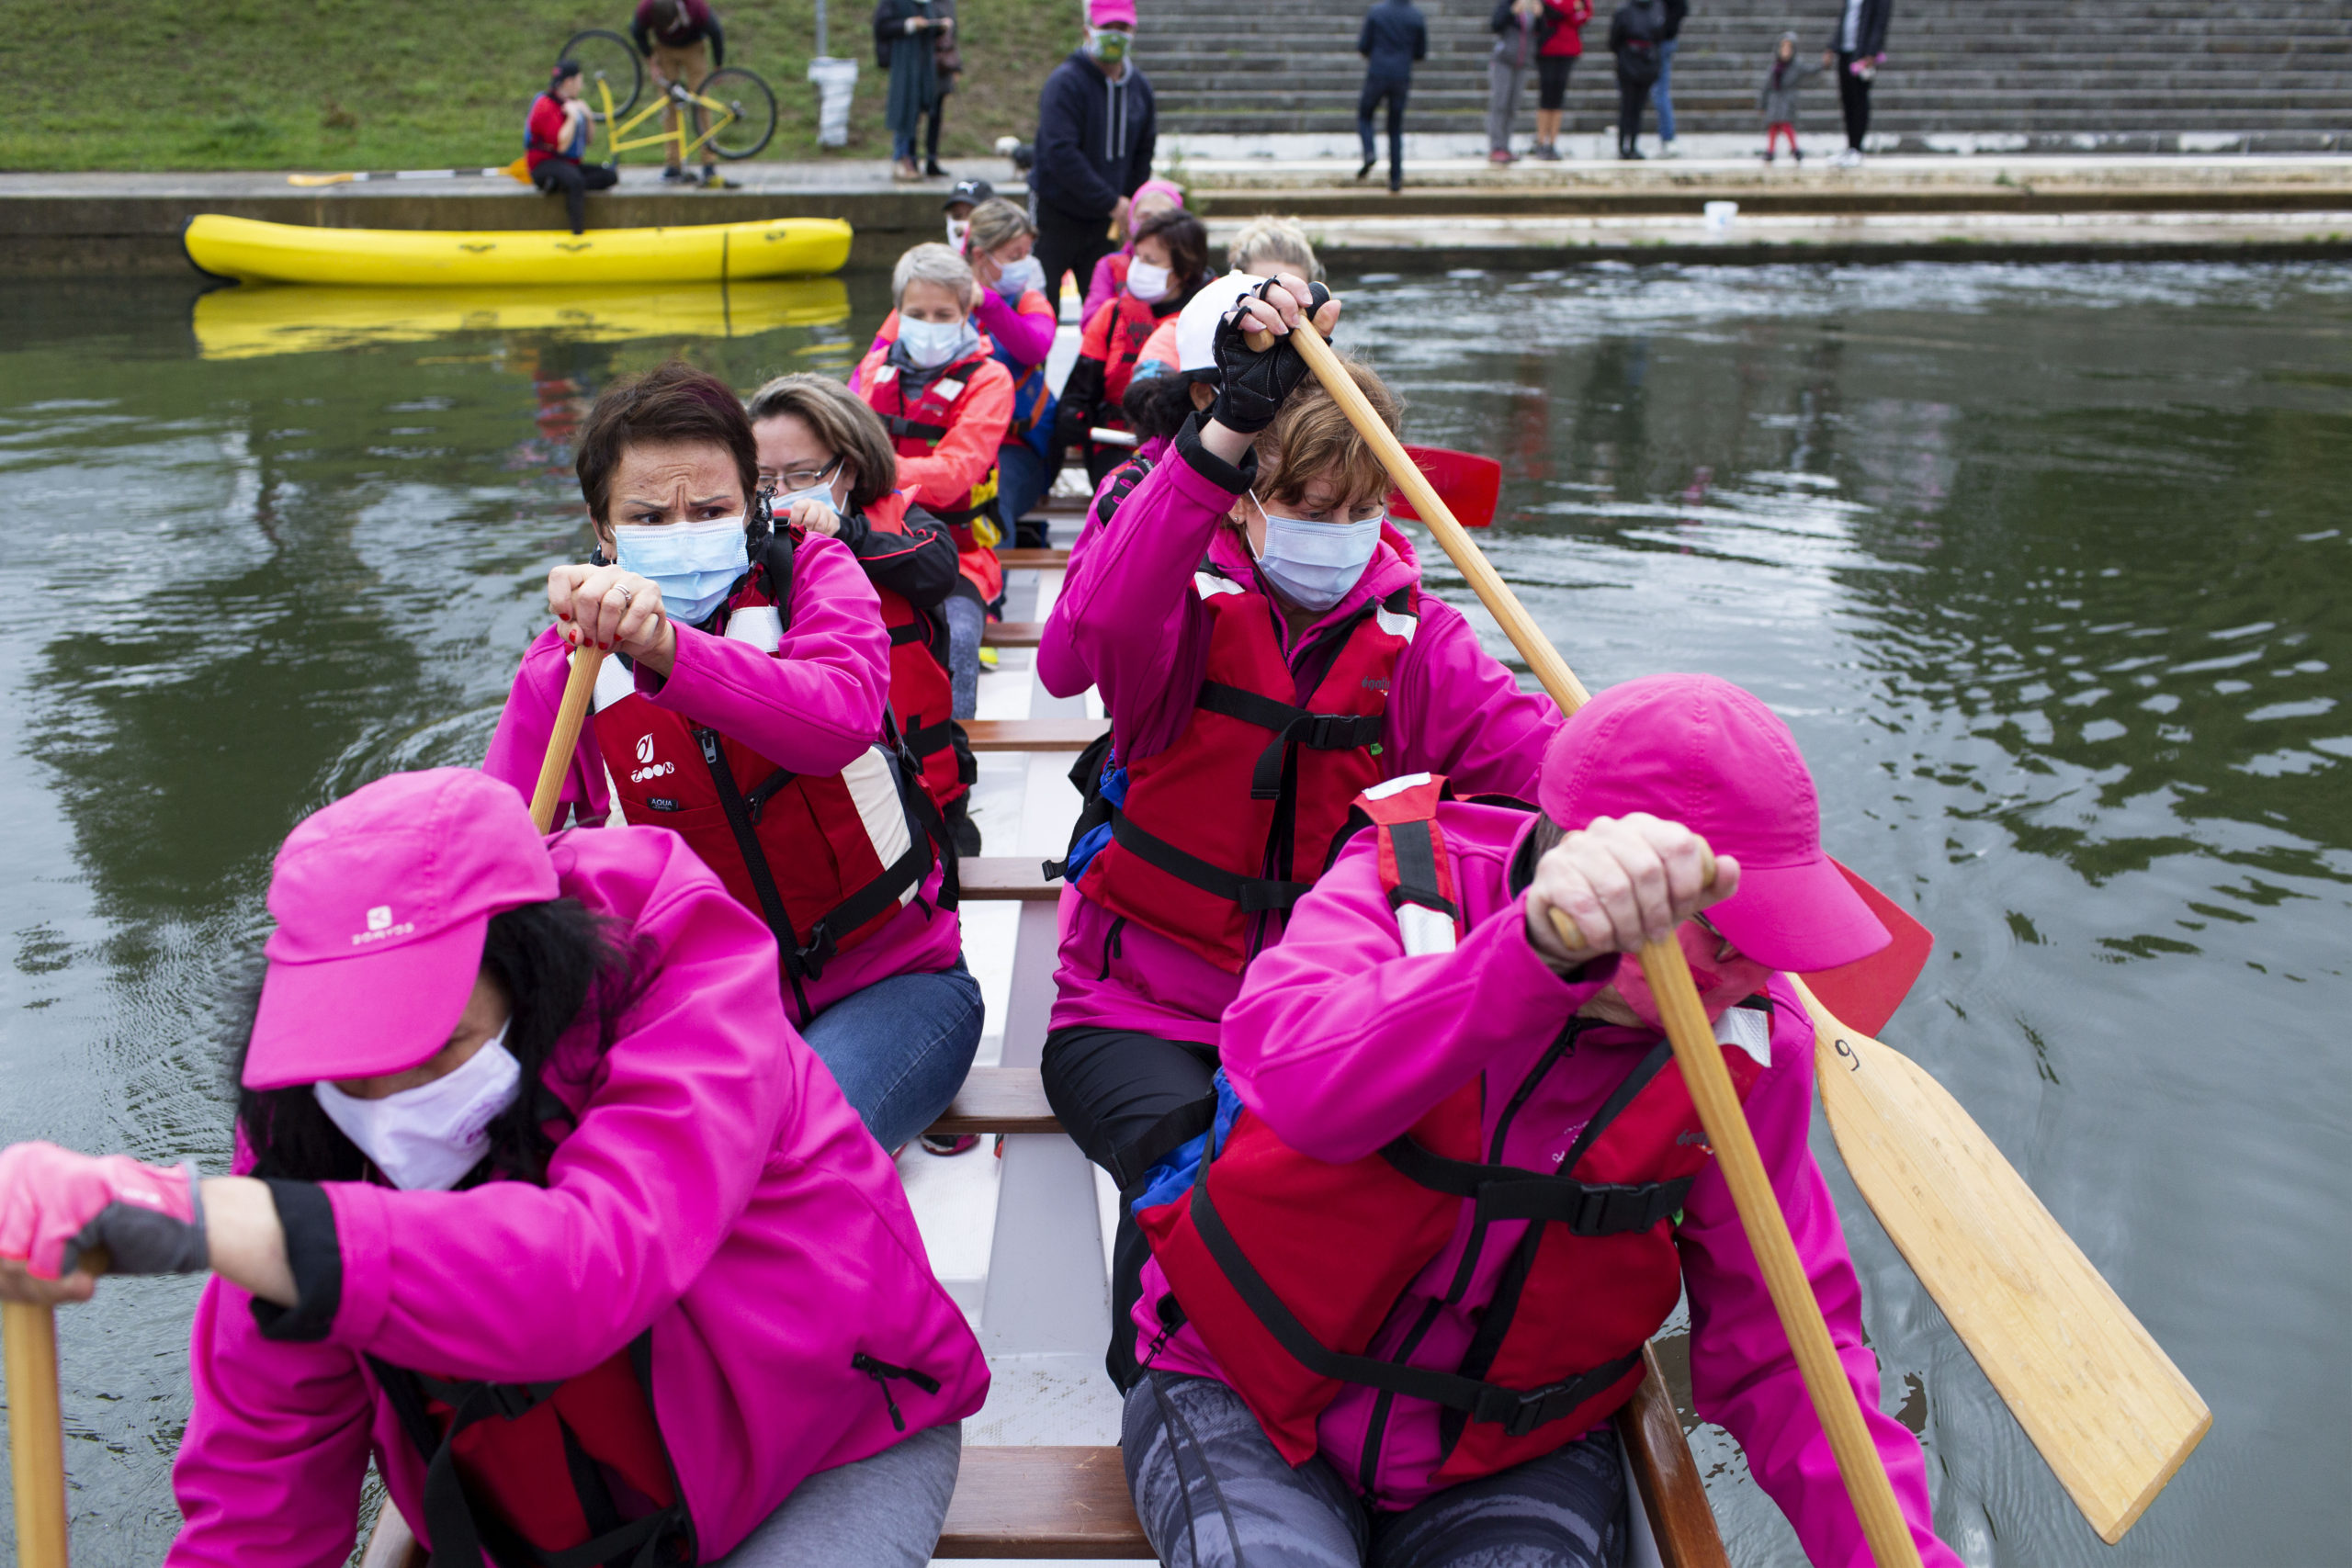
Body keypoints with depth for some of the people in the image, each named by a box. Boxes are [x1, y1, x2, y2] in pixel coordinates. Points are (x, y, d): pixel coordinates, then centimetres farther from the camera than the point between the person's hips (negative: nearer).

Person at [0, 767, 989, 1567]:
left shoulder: (695, 1005, -29)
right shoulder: (308, 1111, -13)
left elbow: (585, 1269, -47)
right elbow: (261, 1471, -10)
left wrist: (194, 1217, -56)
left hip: (832, 1457, -4)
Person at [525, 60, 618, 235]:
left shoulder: (571, 103, 15)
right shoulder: (546, 106, -12)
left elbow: (586, 142, 18)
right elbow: (561, 145, -22)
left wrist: (587, 117, 3)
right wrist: (572, 117, -16)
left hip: (570, 164, 9)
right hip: (545, 165, -9)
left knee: (611, 175, -13)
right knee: (575, 179, -40)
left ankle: (559, 185, -25)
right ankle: (578, 233, -42)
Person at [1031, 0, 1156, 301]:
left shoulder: (1140, 86, 7)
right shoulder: (1065, 82, -14)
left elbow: (1143, 155, 14)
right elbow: (1061, 154, -23)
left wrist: (1131, 208, 1)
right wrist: (1112, 203, -23)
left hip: (1105, 220, 5)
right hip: (1056, 216, -5)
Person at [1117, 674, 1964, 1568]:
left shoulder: (1754, 1043, -9)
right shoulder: (1403, 884, -17)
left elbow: (1783, 1350, -5)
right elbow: (1297, 1079, -39)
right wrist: (1536, 948, -52)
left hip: (1521, 1459, 3)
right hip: (1244, 1406, -2)